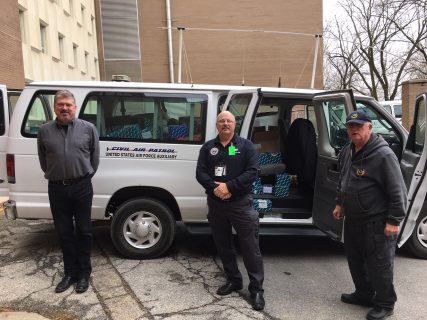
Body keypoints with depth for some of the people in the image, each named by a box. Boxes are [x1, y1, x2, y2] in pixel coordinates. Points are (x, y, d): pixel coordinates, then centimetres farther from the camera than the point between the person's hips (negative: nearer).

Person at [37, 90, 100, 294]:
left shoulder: (88, 128, -1)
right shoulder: (44, 131, 5)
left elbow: (95, 157, 5)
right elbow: (43, 160, 14)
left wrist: (85, 176, 7)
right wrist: (53, 175, 11)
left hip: (82, 186, -2)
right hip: (57, 188, 2)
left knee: (83, 231, 6)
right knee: (64, 233, 10)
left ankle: (84, 273, 20)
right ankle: (70, 272, 24)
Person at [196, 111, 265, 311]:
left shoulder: (246, 146, 1)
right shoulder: (208, 147, 9)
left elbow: (252, 172, -10)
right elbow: (200, 173, 1)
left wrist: (229, 186, -20)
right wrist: (214, 188, -17)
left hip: (240, 203, -3)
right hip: (215, 203, 4)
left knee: (250, 247, 0)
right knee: (223, 245, 15)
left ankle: (256, 289, 12)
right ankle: (233, 280, 32)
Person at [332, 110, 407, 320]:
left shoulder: (383, 154, -20)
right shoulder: (347, 152, 7)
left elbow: (397, 190, -19)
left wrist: (394, 220, -18)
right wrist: (340, 204, 20)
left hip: (377, 222, -8)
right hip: (352, 219, 8)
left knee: (379, 264, 5)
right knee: (355, 259, 20)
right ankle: (363, 294, 40)